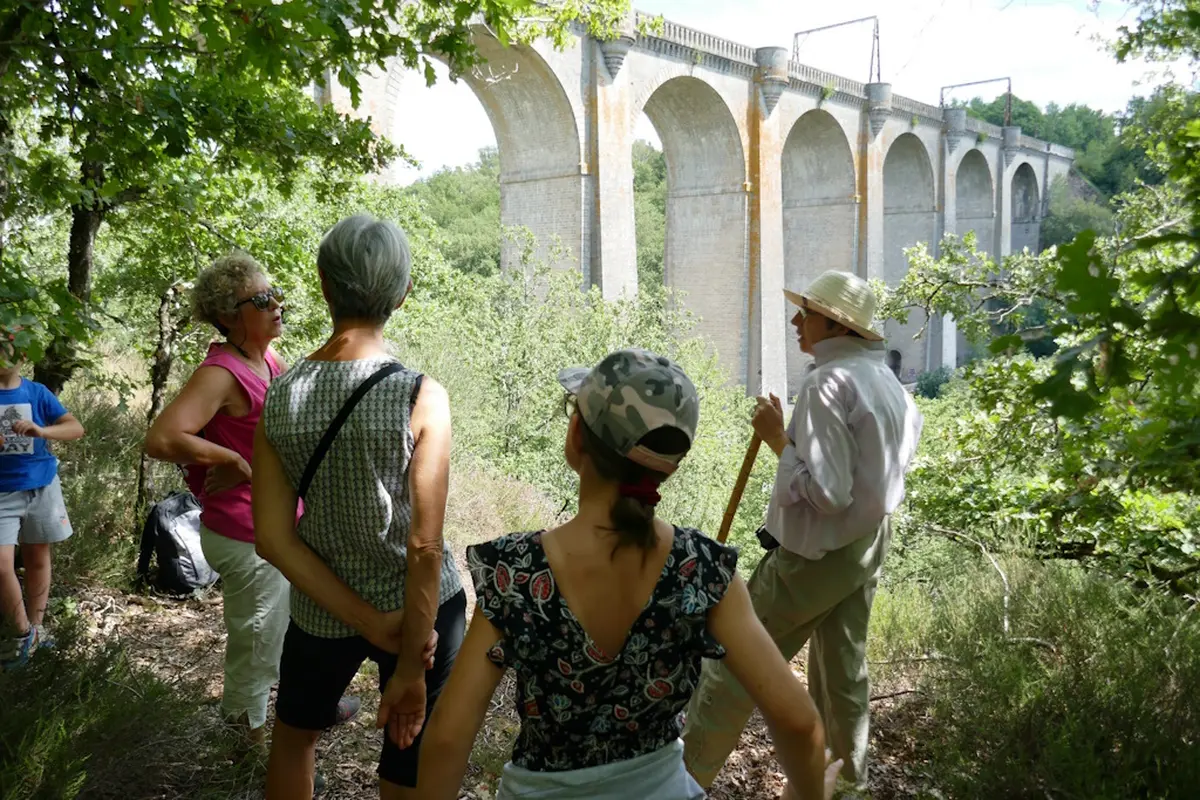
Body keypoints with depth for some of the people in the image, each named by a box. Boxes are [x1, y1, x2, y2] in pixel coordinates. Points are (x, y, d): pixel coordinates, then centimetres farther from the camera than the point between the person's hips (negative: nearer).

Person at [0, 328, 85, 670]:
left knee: (38, 558, 11)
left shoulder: (37, 393, 1)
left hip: (41, 487, 2)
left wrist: (42, 431, -25)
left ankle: (34, 628, 26)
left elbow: (76, 428, -5)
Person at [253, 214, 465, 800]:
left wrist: (370, 622, -10)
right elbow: (424, 547, -21)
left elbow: (274, 540, -10)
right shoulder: (421, 397, -20)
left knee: (293, 733, 30)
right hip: (421, 606, -2)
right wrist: (410, 670, -12)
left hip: (323, 610, 3)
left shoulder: (278, 398, -10)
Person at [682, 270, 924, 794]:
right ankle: (848, 779, 34)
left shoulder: (827, 382, -22)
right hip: (870, 541, 9)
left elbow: (826, 492, -27)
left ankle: (685, 775, 17)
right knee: (844, 665, 20)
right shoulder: (886, 380, 6)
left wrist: (777, 438, -19)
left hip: (818, 550, -9)